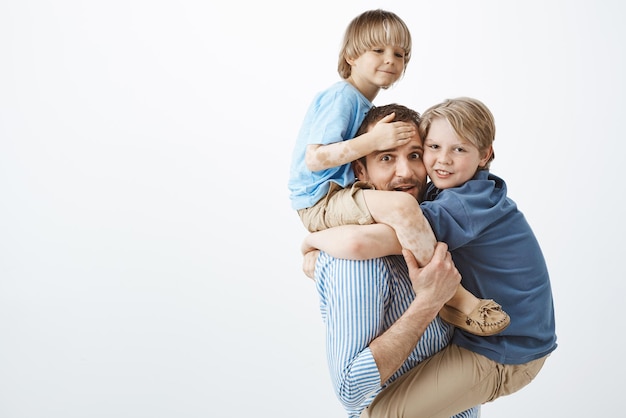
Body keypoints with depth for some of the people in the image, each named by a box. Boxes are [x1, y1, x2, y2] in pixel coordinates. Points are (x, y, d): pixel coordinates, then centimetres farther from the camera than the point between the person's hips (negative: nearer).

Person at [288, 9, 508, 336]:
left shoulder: (361, 101, 16)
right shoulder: (342, 96, -13)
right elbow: (313, 159, -23)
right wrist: (373, 140, -28)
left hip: (338, 196, 10)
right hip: (321, 201, -10)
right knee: (401, 205, -32)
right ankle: (457, 300, -23)